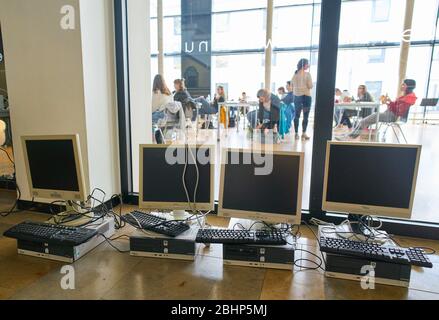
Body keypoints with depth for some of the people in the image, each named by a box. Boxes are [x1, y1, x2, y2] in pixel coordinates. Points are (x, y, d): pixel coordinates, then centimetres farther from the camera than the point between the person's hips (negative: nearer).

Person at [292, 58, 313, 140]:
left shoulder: (295, 74, 5)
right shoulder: (307, 74, -9)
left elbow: (292, 85, 8)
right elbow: (310, 86, -9)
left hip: (297, 96, 5)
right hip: (306, 96, -5)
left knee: (297, 115, 9)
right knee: (306, 116, 1)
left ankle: (296, 133, 10)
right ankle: (304, 133, 0)